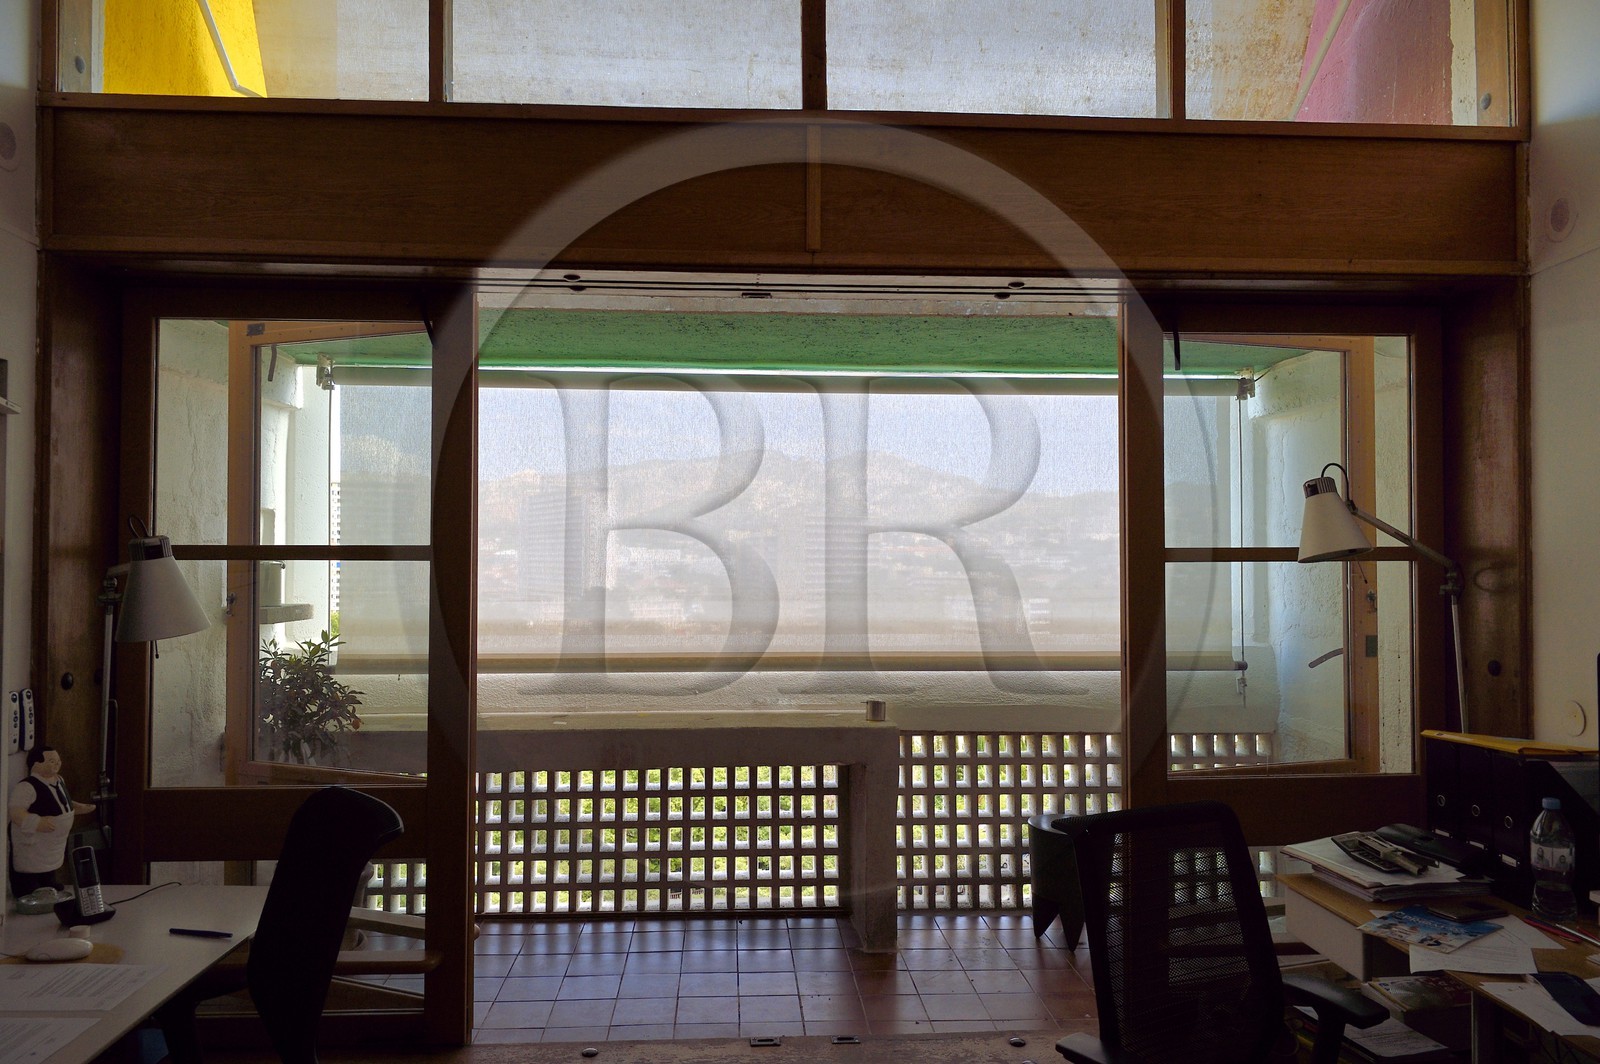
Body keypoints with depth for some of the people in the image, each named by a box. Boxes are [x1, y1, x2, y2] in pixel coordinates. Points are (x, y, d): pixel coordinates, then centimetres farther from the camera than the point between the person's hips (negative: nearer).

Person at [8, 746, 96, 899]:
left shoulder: (59, 781, 8)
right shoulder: (27, 786, -23)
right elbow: (13, 811, -32)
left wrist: (79, 808, 12)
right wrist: (36, 822, -44)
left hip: (52, 849, 9)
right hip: (31, 851, -9)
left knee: (50, 886, 24)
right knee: (30, 896, -2)